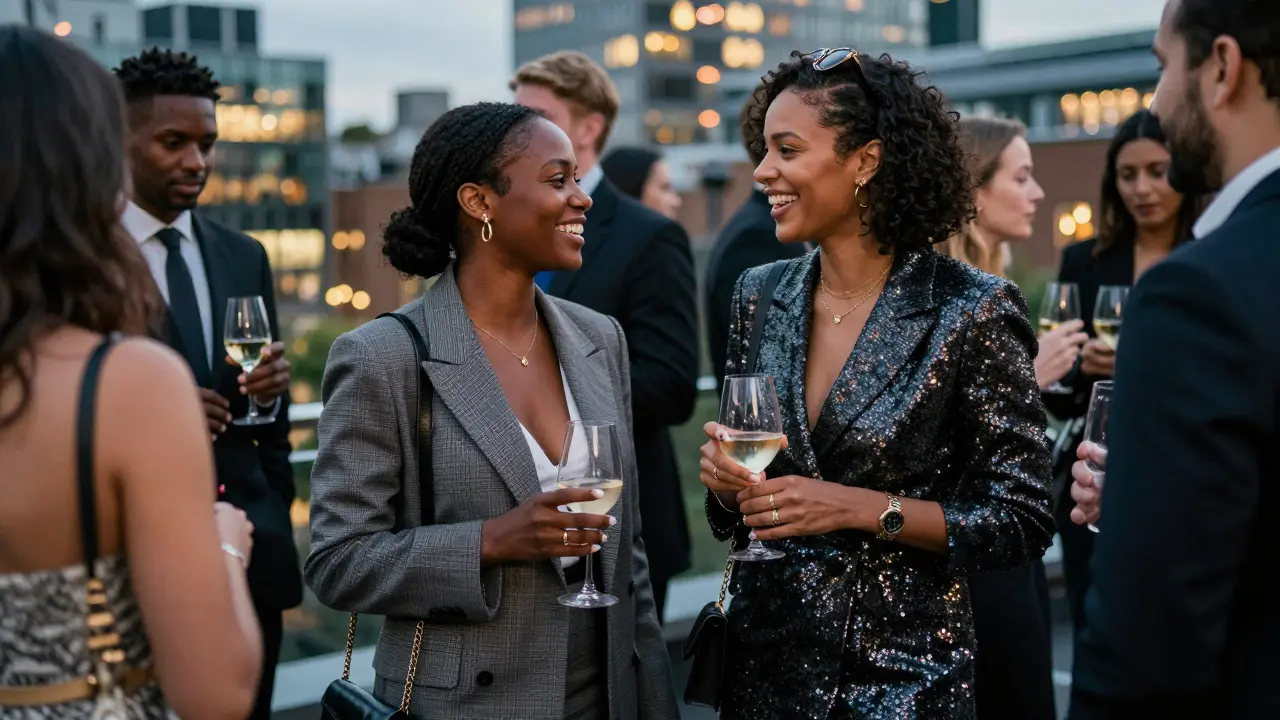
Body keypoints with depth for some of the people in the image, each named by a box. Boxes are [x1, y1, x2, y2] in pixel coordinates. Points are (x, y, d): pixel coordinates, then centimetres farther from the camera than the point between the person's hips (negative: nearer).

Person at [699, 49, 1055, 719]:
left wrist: (865, 509, -20)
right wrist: (728, 479, -11)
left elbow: (1023, 523, -10)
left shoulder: (972, 311, -14)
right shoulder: (760, 297, 1)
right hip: (765, 659, 5)